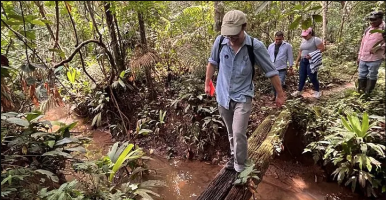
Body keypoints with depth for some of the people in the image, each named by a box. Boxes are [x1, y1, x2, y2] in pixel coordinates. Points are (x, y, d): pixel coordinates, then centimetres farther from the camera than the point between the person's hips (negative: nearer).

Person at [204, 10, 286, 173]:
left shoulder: (256, 46, -18)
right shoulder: (220, 41, -11)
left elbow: (271, 71, -8)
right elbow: (212, 63, 8)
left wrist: (280, 94, -1)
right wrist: (207, 83, 14)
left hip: (243, 96, -3)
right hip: (223, 95, 3)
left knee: (238, 133, -12)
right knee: (231, 132, 17)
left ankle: (240, 168, 10)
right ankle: (234, 157, 40)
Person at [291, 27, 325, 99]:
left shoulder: (316, 39, -7)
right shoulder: (303, 40, 16)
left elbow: (322, 48, -13)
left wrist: (312, 55, -22)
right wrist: (297, 61, 17)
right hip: (303, 61, 7)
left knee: (312, 77, -5)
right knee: (301, 76, 7)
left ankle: (317, 91, 13)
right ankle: (299, 91, 15)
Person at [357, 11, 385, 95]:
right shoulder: (368, 29, 13)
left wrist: (379, 47, -21)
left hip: (374, 59, -6)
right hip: (363, 58, 6)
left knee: (372, 76, 4)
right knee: (361, 76, 11)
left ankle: (367, 94, 13)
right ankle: (360, 92, 23)